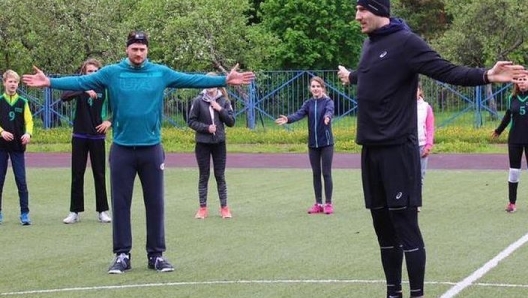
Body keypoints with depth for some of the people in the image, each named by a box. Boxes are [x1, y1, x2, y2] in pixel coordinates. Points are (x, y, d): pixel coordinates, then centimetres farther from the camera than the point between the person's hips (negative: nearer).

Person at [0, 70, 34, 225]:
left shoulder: (23, 102, 4)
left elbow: (29, 121, 0)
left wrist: (28, 133, -19)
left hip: (18, 146, 0)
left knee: (21, 180, -3)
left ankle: (25, 213, -1)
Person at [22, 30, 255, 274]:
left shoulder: (161, 73, 2)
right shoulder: (111, 73, -1)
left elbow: (193, 80, 2)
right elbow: (81, 82, -6)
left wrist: (225, 80, -4)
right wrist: (49, 82, -16)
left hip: (151, 149, 1)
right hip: (122, 149, -1)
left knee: (155, 203, 6)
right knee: (120, 203, 4)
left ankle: (156, 255, 15)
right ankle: (122, 255, 13)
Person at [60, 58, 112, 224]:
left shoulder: (104, 89, -1)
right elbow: (64, 97, -22)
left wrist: (109, 122, -13)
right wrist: (84, 91, -35)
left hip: (97, 137, 0)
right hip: (79, 137, 0)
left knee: (100, 175, 5)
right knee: (77, 175, 3)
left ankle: (102, 211, 11)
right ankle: (75, 212, 8)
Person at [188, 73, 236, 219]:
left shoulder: (224, 101, -1)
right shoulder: (198, 101, -6)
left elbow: (231, 122, -2)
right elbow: (191, 121, -3)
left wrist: (220, 109, -13)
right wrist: (206, 127, -15)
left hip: (219, 143, 1)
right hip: (202, 143, -1)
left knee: (220, 176, 7)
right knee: (204, 176, 6)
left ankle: (224, 208, 13)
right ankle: (203, 208, 12)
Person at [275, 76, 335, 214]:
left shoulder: (328, 101, -5)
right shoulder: (308, 103, 5)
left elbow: (329, 110, -26)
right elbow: (299, 114, -10)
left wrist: (327, 117, -50)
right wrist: (288, 119, -31)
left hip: (326, 142, -4)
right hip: (313, 143, 4)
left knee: (326, 173, -2)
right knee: (316, 173, 8)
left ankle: (328, 203, 5)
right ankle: (318, 203, 15)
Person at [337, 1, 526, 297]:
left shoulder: (405, 42, -10)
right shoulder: (370, 44, 13)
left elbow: (446, 71, -17)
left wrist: (485, 76, -32)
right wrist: (350, 76, 54)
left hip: (398, 150, -7)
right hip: (371, 149, 7)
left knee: (405, 225, -6)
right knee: (383, 226, 11)